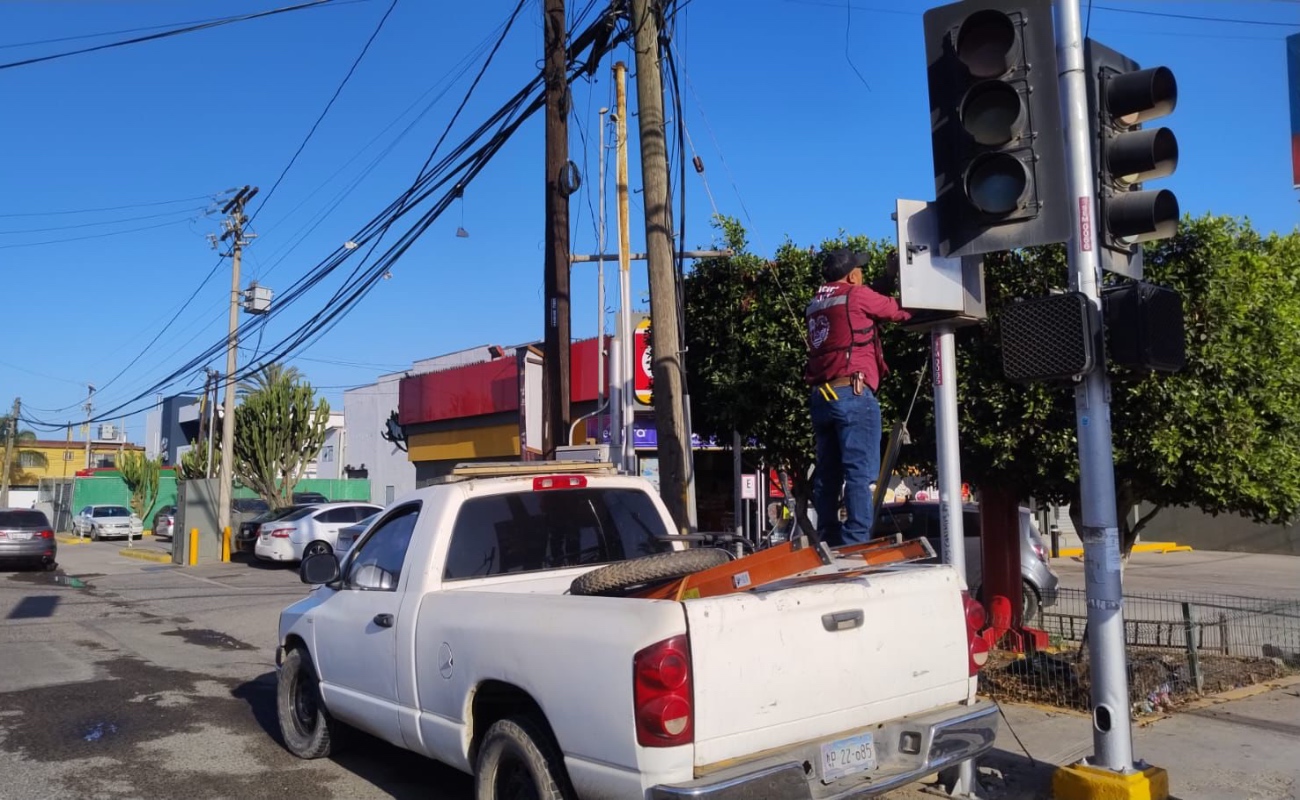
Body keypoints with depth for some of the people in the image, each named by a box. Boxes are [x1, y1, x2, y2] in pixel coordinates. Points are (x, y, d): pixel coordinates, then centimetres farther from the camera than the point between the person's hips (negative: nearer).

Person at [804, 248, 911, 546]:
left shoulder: (817, 304, 19)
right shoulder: (855, 294, -1)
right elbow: (901, 311, 8)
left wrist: (889, 276, 30)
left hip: (822, 396, 8)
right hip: (852, 394, -7)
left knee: (828, 475, 8)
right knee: (860, 473, -9)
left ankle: (830, 544, 10)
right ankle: (856, 544, -14)